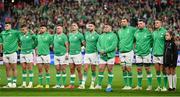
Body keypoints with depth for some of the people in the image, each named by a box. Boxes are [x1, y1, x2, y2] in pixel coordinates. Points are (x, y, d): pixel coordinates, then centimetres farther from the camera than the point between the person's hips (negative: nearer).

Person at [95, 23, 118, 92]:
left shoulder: (113, 35, -1)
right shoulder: (101, 36, 17)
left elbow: (114, 45, -11)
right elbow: (98, 44, 10)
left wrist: (105, 51, -17)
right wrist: (100, 50, -11)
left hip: (110, 56, -4)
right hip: (102, 56, 4)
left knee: (110, 71, 0)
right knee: (100, 70, 0)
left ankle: (109, 86, 6)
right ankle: (99, 85, 5)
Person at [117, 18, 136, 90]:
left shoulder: (131, 29, -5)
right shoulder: (119, 31, 13)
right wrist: (118, 46, 13)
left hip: (129, 52, -5)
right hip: (121, 52, 5)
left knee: (128, 68, -6)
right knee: (124, 69, 6)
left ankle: (130, 85, 0)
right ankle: (126, 85, 12)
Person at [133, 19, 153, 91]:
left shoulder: (148, 32, -6)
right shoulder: (136, 33, 7)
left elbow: (152, 41, 3)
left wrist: (149, 47, -1)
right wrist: (135, 48, 11)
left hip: (146, 53, -4)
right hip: (138, 53, 4)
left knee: (148, 69, 0)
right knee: (139, 69, 6)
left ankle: (149, 85, 6)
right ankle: (139, 86, 12)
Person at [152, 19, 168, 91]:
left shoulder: (164, 31, -6)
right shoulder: (154, 33, 12)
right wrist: (153, 50, 13)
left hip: (162, 54, -5)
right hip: (155, 54, 6)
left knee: (163, 71, -1)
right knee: (157, 71, 7)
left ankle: (165, 87, 5)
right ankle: (159, 86, 14)